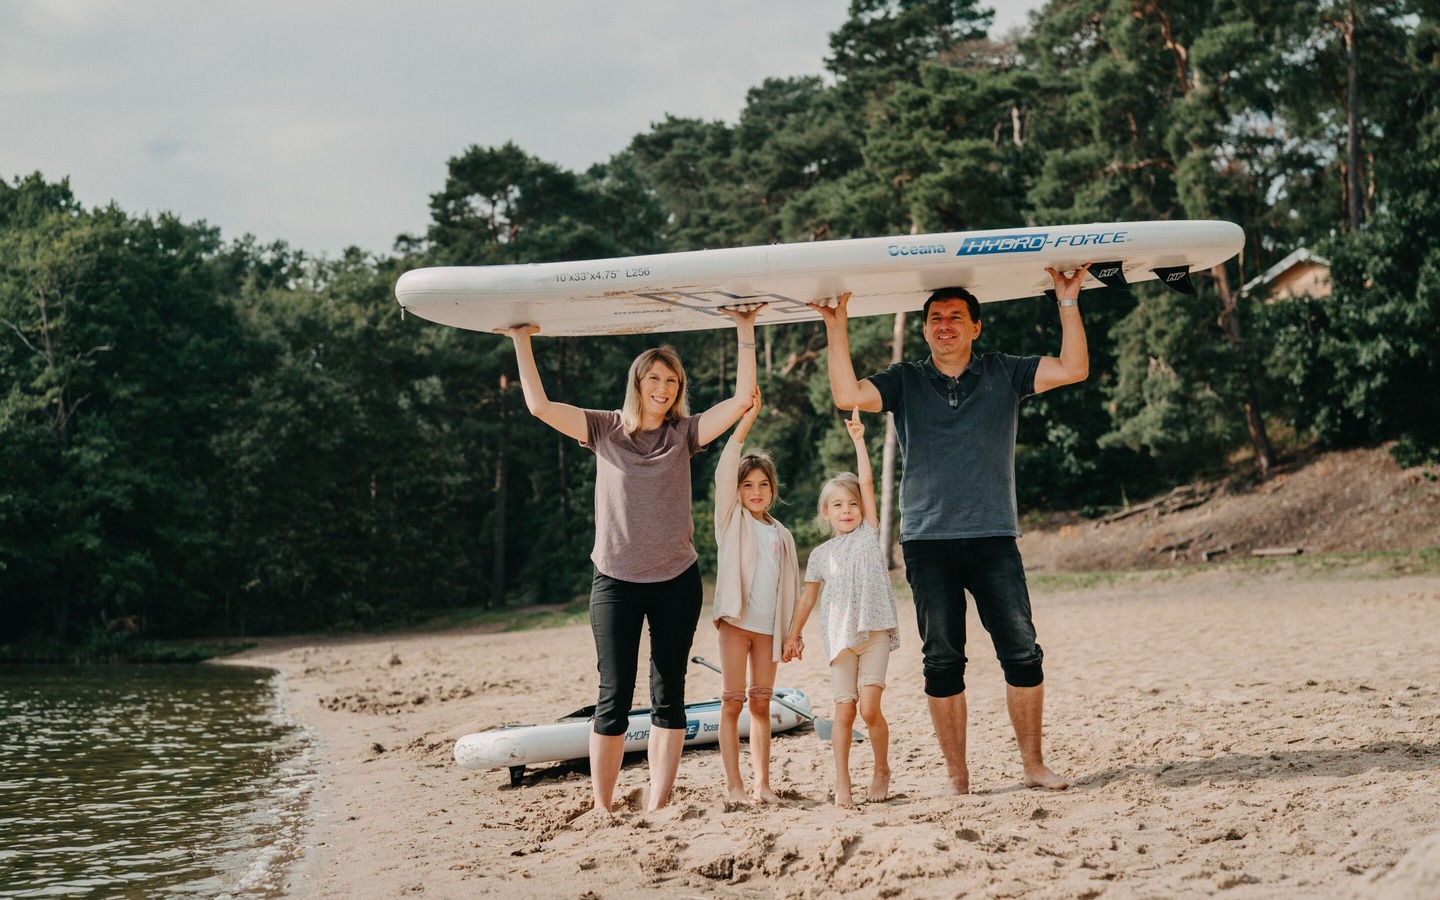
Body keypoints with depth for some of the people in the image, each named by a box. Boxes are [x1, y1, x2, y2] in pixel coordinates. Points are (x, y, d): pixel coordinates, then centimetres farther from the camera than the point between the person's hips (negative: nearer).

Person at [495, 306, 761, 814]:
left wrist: (745, 333, -6)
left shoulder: (685, 434, 4)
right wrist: (522, 339, -6)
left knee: (668, 697, 4)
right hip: (615, 581, -1)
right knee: (614, 698, -3)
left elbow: (742, 398, -4)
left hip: (676, 581, 2)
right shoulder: (605, 430, 3)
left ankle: (657, 807, 9)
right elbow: (539, 405, -5)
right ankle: (601, 808, 3)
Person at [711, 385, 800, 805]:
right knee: (732, 703, -3)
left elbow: (790, 584, 16)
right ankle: (733, 784, -1)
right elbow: (724, 472, -11)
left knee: (761, 705, 7)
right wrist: (746, 421, -19)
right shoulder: (733, 520, 3)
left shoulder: (781, 534, 13)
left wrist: (792, 630, 10)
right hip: (736, 620, -4)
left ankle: (762, 782, 11)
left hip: (769, 626, 4)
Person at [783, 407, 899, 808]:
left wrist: (858, 439, -4)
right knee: (844, 711, 0)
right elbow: (808, 597, 16)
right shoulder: (821, 554, 10)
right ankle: (842, 783, 7)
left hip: (875, 632, -2)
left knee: (869, 707, -9)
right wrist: (794, 634, 14)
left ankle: (881, 769, 13)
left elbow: (867, 482, -1)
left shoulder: (869, 534, 6)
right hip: (839, 636, 2)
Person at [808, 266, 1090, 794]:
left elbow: (1073, 369, 1)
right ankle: (957, 777, 9)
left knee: (1022, 653, -4)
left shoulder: (1003, 374, 9)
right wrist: (837, 328, -7)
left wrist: (1068, 302, -3)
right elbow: (848, 395, -6)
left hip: (993, 537, 0)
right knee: (942, 662, 3)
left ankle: (1033, 764, 8)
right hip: (928, 541, 0)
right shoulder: (905, 382, 10)